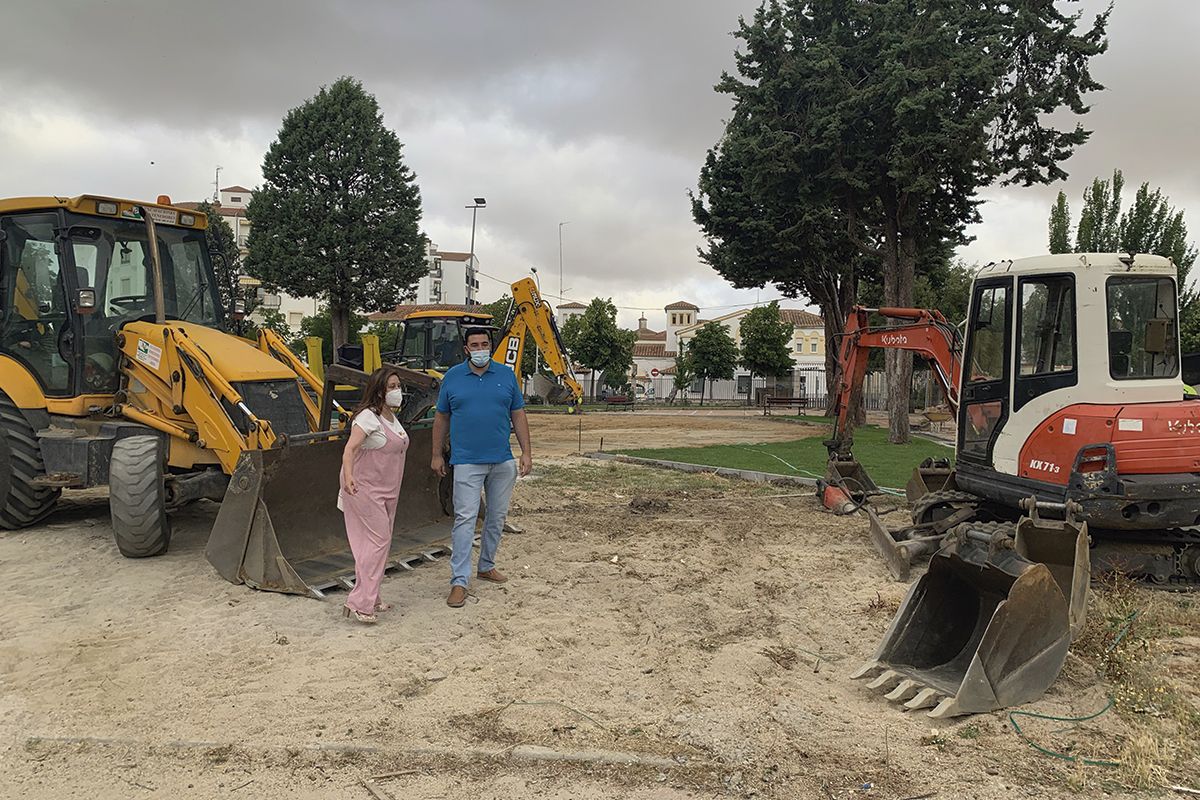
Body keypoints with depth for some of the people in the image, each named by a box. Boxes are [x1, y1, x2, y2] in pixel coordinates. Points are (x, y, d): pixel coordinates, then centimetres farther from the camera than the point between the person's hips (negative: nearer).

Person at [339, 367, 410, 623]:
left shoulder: (392, 417, 13)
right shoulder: (368, 416, -16)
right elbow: (350, 448, -28)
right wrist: (348, 476, -45)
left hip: (386, 492, 9)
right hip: (365, 489, -9)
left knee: (380, 542, 13)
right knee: (378, 540, -12)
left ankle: (370, 599, 23)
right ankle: (359, 602, -9)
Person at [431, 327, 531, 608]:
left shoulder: (506, 375, 4)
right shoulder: (452, 377, 2)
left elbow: (518, 416, 6)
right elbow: (441, 418, 7)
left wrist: (526, 453, 0)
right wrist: (437, 455, 5)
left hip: (503, 461, 3)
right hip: (467, 462, -3)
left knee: (497, 516, 13)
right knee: (465, 518, -8)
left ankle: (486, 566, 30)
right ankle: (459, 581, -6)